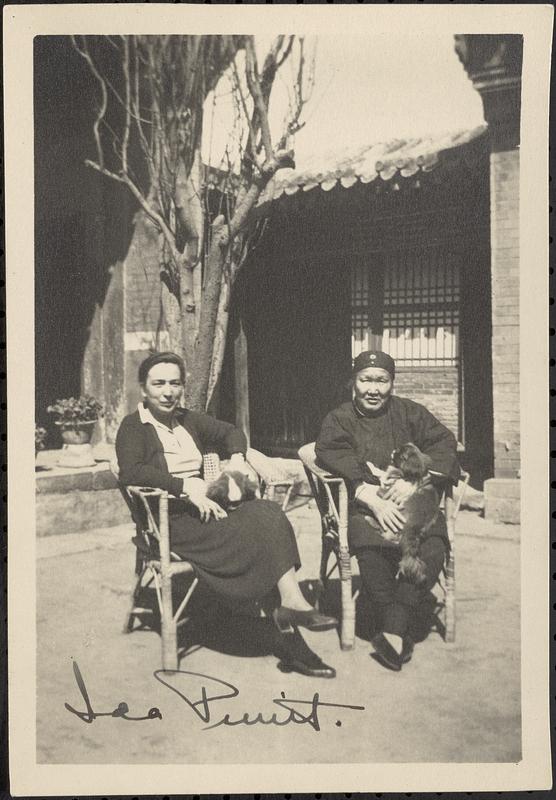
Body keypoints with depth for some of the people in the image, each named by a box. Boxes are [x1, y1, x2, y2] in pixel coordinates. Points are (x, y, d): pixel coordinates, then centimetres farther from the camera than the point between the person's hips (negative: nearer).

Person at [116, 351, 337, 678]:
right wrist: (185, 486, -24)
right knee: (249, 533, -28)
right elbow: (130, 471, -17)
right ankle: (292, 603, -23)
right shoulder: (133, 427, 0)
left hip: (203, 506, 6)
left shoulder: (188, 420, 20)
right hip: (170, 520, -6)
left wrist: (237, 458, 10)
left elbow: (230, 431, 33)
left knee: (267, 514, -22)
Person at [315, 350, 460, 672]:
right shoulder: (339, 420, 12)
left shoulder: (410, 413, 16)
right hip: (364, 509, -1)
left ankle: (394, 631, -27)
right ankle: (400, 633, -21)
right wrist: (373, 499, -21)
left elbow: (444, 443, 4)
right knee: (371, 548, -34)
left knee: (432, 549, -30)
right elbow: (331, 457, -7)